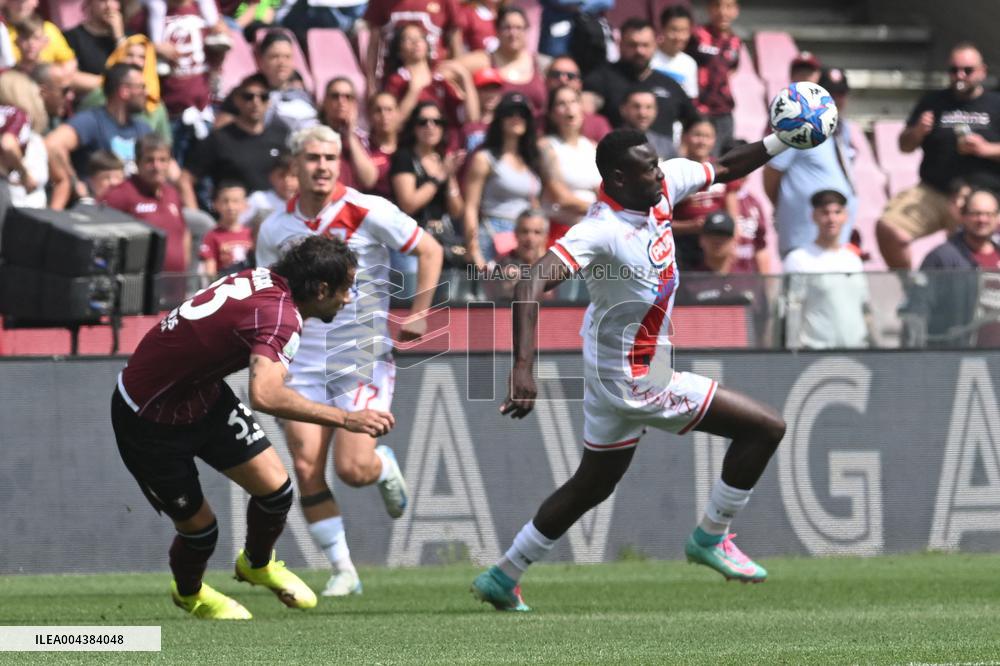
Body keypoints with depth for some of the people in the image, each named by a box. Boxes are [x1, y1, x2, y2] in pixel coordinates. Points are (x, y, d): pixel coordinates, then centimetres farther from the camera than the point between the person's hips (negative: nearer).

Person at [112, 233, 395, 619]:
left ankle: (257, 564, 32)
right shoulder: (280, 316, -33)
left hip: (204, 395, 8)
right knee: (198, 527, 4)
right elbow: (266, 396, -49)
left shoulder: (265, 280, -7)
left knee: (274, 486, 1)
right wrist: (346, 420, -47)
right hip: (150, 423, -8)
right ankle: (189, 594, 38)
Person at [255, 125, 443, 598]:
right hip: (303, 363, 3)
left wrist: (417, 314, -3)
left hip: (363, 357, -3)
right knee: (307, 470, -8)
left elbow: (429, 250, 1)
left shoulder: (367, 212, -8)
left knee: (352, 469, -12)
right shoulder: (276, 228, 5)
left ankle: (385, 467, 26)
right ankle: (342, 571, 5)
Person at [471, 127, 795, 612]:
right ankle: (710, 539, 11)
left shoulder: (662, 185, -6)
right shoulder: (600, 231, -29)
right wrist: (523, 368, -49)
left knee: (593, 485, 23)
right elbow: (529, 288, -39)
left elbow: (725, 168, 11)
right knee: (765, 428, -5)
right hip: (633, 381, -9)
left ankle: (502, 578, 31)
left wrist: (783, 140, -2)